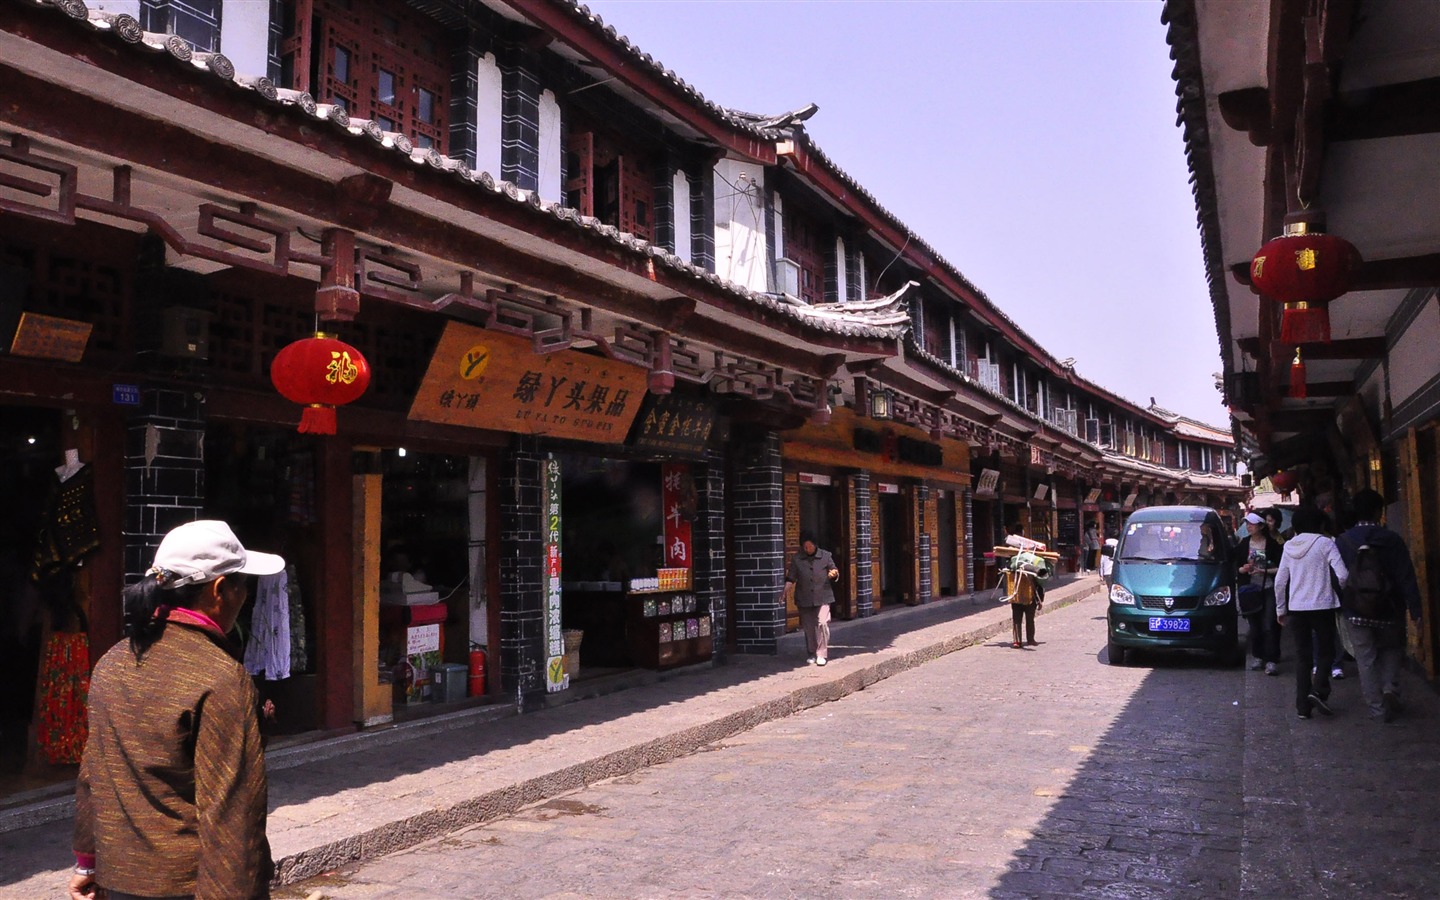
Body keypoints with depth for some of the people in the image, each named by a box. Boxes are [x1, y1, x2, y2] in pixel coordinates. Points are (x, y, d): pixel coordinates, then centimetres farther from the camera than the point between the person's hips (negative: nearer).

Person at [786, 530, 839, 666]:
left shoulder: (825, 556, 2)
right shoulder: (796, 559, 3)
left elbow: (834, 572, 11)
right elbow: (791, 579, 4)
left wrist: (834, 574, -13)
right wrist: (785, 590, -12)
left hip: (822, 597, -1)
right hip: (804, 599, 1)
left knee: (822, 623, -15)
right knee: (808, 627, 6)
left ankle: (822, 654, -6)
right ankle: (811, 654, 22)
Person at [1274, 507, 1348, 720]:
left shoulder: (1289, 546, 6)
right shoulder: (1325, 543, -6)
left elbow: (1280, 581, 6)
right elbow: (1342, 575, -14)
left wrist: (1280, 609, 15)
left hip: (1296, 608, 3)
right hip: (1322, 606, -3)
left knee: (1302, 655, 8)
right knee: (1326, 649, 13)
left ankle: (1302, 705, 7)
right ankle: (1319, 691, -7)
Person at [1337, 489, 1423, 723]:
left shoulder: (1343, 541, -5)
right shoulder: (1392, 539, -8)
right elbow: (1407, 577, -8)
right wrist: (1415, 609, -4)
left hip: (1356, 613, 0)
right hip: (1389, 611, 0)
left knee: (1366, 660, 6)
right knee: (1391, 650, 23)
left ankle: (1379, 707, 8)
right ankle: (1390, 688, 6)